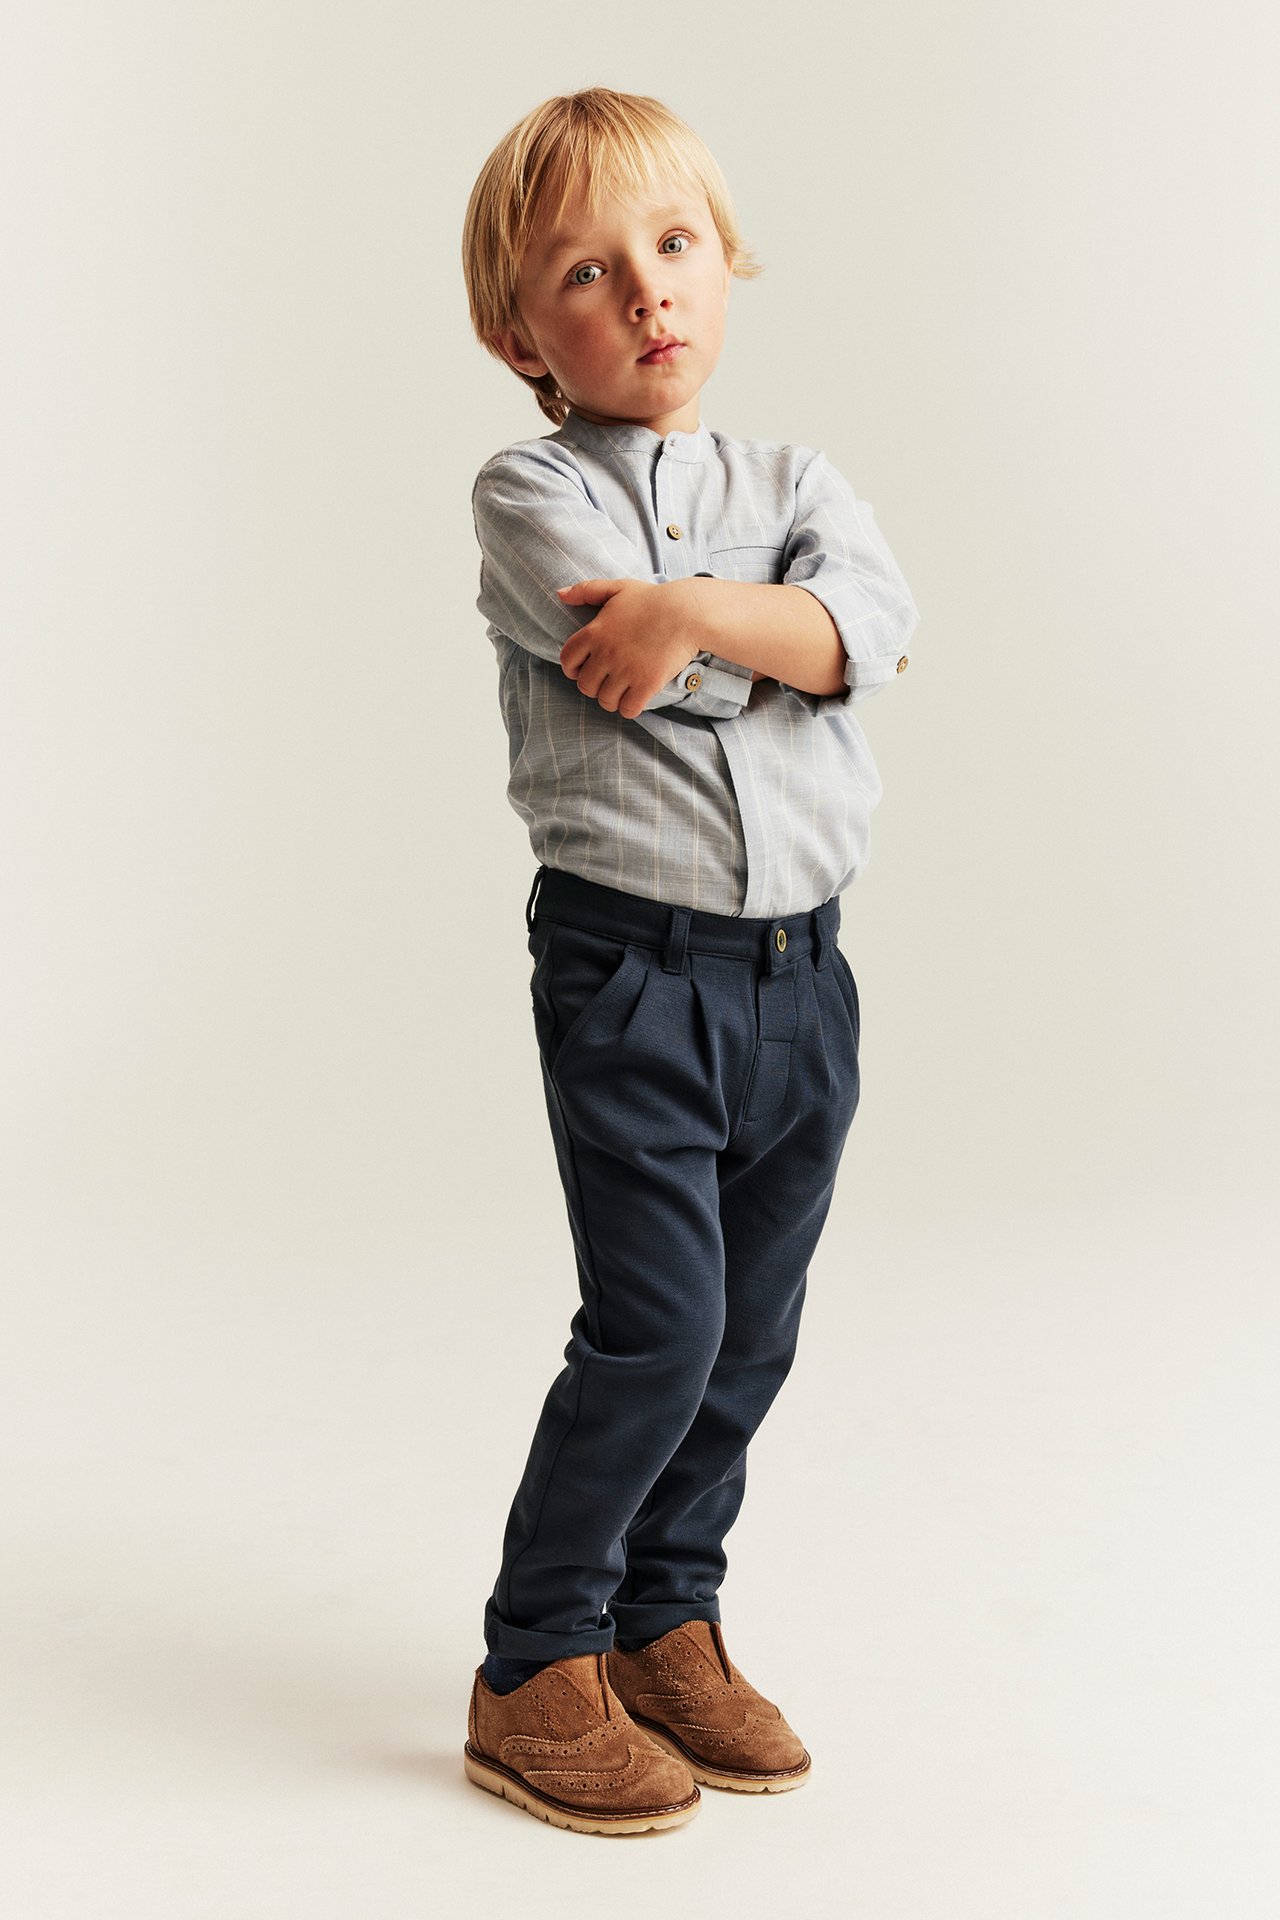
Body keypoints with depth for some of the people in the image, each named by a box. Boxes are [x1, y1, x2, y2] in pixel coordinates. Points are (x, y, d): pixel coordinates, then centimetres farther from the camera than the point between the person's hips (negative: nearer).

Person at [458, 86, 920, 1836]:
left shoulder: (791, 483, 12)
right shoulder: (531, 493, -1)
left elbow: (873, 612, -8)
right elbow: (631, 658, -18)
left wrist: (703, 612, -19)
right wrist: (803, 628, -6)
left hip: (800, 969, 5)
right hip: (631, 966, -5)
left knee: (752, 1332, 11)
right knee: (656, 1325, -9)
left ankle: (666, 1628, 28)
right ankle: (533, 1677, 7)